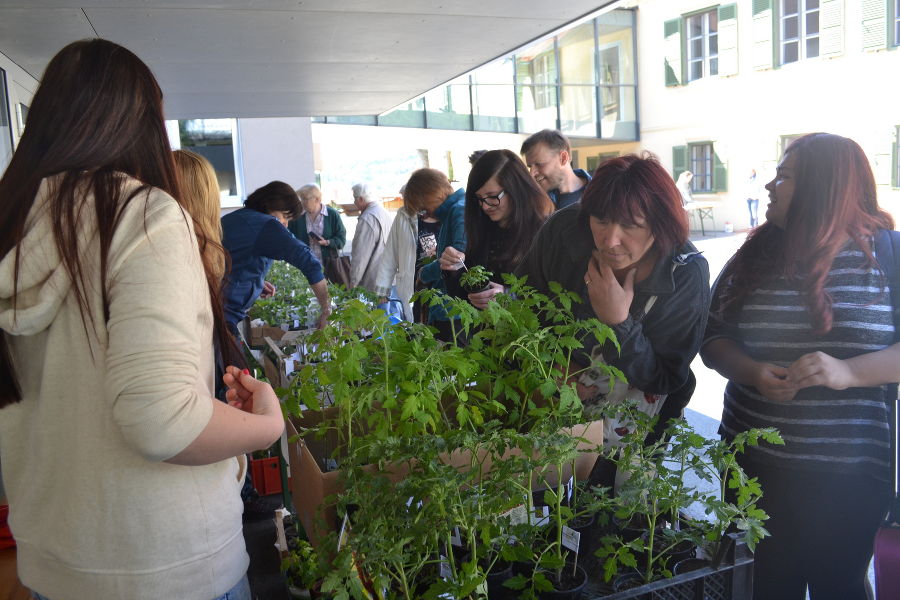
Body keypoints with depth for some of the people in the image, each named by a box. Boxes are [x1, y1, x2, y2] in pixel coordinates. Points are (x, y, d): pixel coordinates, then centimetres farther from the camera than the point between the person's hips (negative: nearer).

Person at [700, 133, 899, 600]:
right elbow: (713, 337, 4)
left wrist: (849, 372, -24)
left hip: (850, 476, -2)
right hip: (756, 466, 3)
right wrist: (752, 371, -16)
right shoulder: (757, 255, 6)